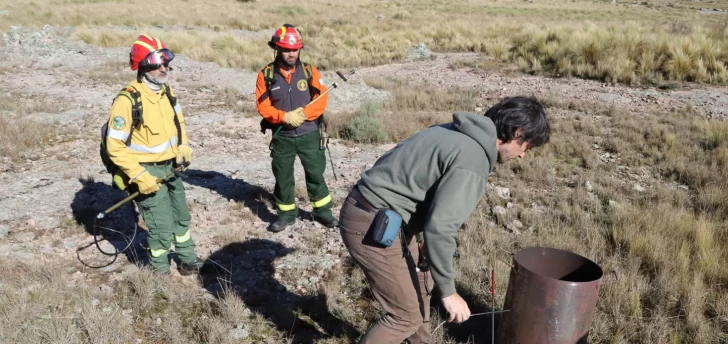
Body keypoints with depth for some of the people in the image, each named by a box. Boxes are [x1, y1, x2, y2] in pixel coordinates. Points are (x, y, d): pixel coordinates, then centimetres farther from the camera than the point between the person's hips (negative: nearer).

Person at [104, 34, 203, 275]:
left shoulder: (166, 92, 0)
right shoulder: (127, 101, -24)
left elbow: (179, 122, 16)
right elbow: (115, 147, -22)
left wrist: (183, 147, -1)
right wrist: (139, 176, -25)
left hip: (170, 168, 8)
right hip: (146, 172, -8)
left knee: (181, 217, 22)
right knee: (162, 227, -2)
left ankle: (188, 260, 43)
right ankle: (159, 273, 23)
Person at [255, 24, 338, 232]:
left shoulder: (309, 71, -3)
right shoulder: (266, 75, -5)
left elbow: (321, 100, -7)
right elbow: (263, 106, -7)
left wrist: (303, 114, -22)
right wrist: (285, 117, -21)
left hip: (309, 134, 0)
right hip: (282, 136, 0)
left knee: (316, 173, 9)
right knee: (282, 176, 10)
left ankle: (322, 211, 25)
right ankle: (286, 213, 26)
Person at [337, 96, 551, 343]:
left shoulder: (456, 133, 10)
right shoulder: (473, 161, -19)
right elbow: (439, 227, -24)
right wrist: (448, 292, -14)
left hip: (372, 212, 10)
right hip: (373, 227, -10)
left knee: (420, 283, 25)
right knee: (409, 315, 2)